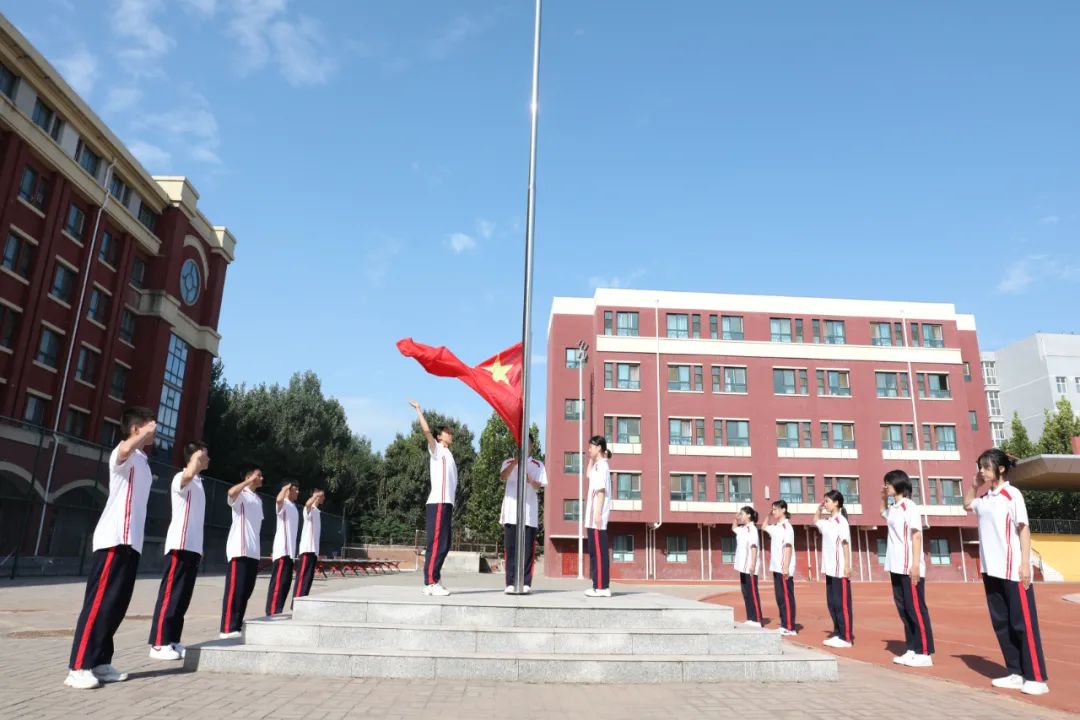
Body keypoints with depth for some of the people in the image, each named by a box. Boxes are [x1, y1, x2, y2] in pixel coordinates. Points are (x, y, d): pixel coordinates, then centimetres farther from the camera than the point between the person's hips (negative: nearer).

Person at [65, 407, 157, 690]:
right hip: (114, 540, -9)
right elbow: (127, 447, -35)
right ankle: (78, 667, -6)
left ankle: (99, 663, 11)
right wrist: (147, 432, -23)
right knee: (99, 602, -9)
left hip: (131, 542, 9)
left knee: (117, 604, 7)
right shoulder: (124, 456, -6)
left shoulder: (142, 462, 21)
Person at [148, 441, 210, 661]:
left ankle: (172, 641, 13)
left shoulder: (198, 482, 19)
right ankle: (158, 644, -2)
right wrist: (196, 457, -20)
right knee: (170, 594, -6)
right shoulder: (181, 478, -8)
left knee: (183, 596, 8)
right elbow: (189, 474, -37)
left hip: (192, 546, 9)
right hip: (180, 545, -9)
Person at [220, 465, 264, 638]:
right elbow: (231, 492, -31)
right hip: (239, 550, -8)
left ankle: (237, 627, 13)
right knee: (235, 589, -8)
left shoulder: (258, 499, 20)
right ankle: (227, 629, -6)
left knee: (246, 590, 8)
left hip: (253, 552, 8)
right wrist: (249, 481, -21)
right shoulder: (241, 495, -4)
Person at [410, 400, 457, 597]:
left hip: (446, 504, 9)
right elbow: (426, 430, -16)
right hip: (438, 503, -9)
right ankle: (431, 583, -9)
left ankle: (434, 582, 13)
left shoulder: (447, 454, 25)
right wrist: (418, 410, -11)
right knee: (436, 544, -10)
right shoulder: (436, 450, 3)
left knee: (443, 545, 9)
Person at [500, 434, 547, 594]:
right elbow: (503, 478, -9)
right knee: (511, 548, -1)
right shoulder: (509, 462, 11)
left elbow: (538, 486, 0)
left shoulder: (537, 465, 12)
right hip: (511, 510, 0)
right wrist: (514, 462, -25)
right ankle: (511, 583, 2)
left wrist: (531, 480, -23)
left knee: (528, 548, -1)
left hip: (529, 510, 0)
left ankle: (525, 583, 3)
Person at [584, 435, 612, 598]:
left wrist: (598, 513, -22)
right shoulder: (597, 465, 18)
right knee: (595, 551, 9)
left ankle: (602, 587, -8)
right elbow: (589, 475, 39)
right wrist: (591, 458, 25)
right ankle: (599, 586, 12)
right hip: (593, 515, 10)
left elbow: (601, 491, -17)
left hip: (597, 515, -10)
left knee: (599, 551, -9)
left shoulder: (601, 465, -10)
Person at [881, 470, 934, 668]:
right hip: (896, 567, 8)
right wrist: (884, 498, 19)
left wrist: (916, 564, -20)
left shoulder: (909, 506, -10)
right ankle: (912, 650, 17)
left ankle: (924, 653, 2)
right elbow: (883, 512, 38)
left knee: (916, 609, -3)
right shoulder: (893, 508, 14)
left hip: (910, 568, -8)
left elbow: (916, 536, -15)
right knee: (903, 610, 10)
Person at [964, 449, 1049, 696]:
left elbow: (1023, 529, -9)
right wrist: (974, 484, 15)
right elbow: (967, 504, 31)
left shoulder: (1012, 494, -7)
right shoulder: (985, 499, 11)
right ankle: (1015, 673, 17)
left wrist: (1025, 563, -15)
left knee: (1023, 623, -2)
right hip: (990, 569, 7)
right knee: (1001, 623, 10)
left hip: (1012, 570, -7)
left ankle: (1036, 678, 4)